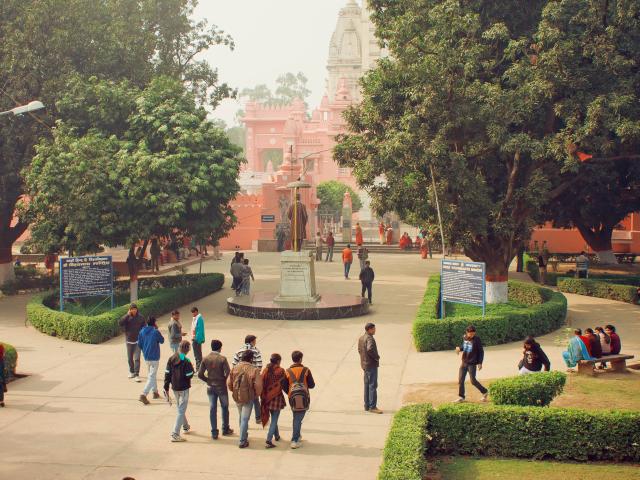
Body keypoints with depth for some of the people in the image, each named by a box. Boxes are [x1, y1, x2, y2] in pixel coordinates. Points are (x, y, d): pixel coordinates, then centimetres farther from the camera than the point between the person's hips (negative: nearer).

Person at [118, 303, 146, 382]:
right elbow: (120, 323, -19)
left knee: (137, 358, -9)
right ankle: (131, 372, 31)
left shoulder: (141, 317, -1)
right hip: (129, 340, 2)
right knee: (130, 358, 13)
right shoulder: (127, 317, -2)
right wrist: (127, 315, -19)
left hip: (138, 340, -2)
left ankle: (136, 375, -10)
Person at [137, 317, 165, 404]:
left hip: (146, 357, 7)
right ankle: (143, 394, -17)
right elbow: (162, 341, -1)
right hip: (154, 357, -7)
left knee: (152, 374, 23)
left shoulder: (142, 331, 2)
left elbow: (139, 343, 7)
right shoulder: (156, 332, -16)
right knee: (152, 377, -5)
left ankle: (155, 392, 31)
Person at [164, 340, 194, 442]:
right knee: (181, 411, -2)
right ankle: (175, 434, -7)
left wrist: (166, 387, 6)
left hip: (175, 387, 7)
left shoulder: (171, 359, 0)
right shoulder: (186, 361, -19)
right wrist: (192, 369, 2)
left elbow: (167, 374, 1)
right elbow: (189, 375, -18)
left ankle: (185, 426, 44)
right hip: (183, 388, -7)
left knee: (179, 408, 25)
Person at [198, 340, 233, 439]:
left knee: (212, 409, 8)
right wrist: (225, 380, 0)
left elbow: (200, 374, -6)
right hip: (221, 387, -3)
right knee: (224, 408, 15)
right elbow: (228, 372, -20)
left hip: (210, 387, 3)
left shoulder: (205, 359, -4)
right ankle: (225, 430, 25)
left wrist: (208, 380, 8)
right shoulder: (222, 359, -14)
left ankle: (214, 433, 10)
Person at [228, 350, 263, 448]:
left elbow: (229, 383, 1)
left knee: (241, 417, 22)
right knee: (245, 419, 2)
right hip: (248, 397, -4)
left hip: (237, 397, 5)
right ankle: (242, 441, 4)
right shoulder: (254, 370, -16)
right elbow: (258, 385, -17)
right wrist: (257, 395, 2)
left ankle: (244, 436, 38)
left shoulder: (235, 368, -3)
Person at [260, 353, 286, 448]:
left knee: (273, 418, 23)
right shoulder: (280, 370, -11)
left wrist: (263, 397, 8)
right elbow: (284, 384, -5)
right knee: (274, 420, -1)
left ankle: (277, 436, 39)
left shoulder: (265, 370, 1)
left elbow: (262, 384, 1)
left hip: (267, 397, 5)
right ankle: (268, 441, -10)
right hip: (276, 397, -5)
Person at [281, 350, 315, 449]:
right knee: (298, 419, -1)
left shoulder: (288, 371, 0)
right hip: (304, 398, -3)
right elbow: (312, 385, -3)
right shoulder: (306, 370, -6)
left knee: (296, 417, 22)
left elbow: (284, 386, 1)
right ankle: (295, 441, -4)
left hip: (292, 398, 3)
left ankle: (297, 436, 32)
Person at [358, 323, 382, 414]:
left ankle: (367, 406, 20)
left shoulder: (361, 338, 12)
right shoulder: (369, 338, -18)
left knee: (367, 385, 14)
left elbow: (359, 350, 21)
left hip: (365, 364, 10)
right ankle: (372, 407, -7)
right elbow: (370, 349, -34)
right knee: (373, 386, -7)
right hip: (372, 365, -10)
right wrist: (377, 357, -19)